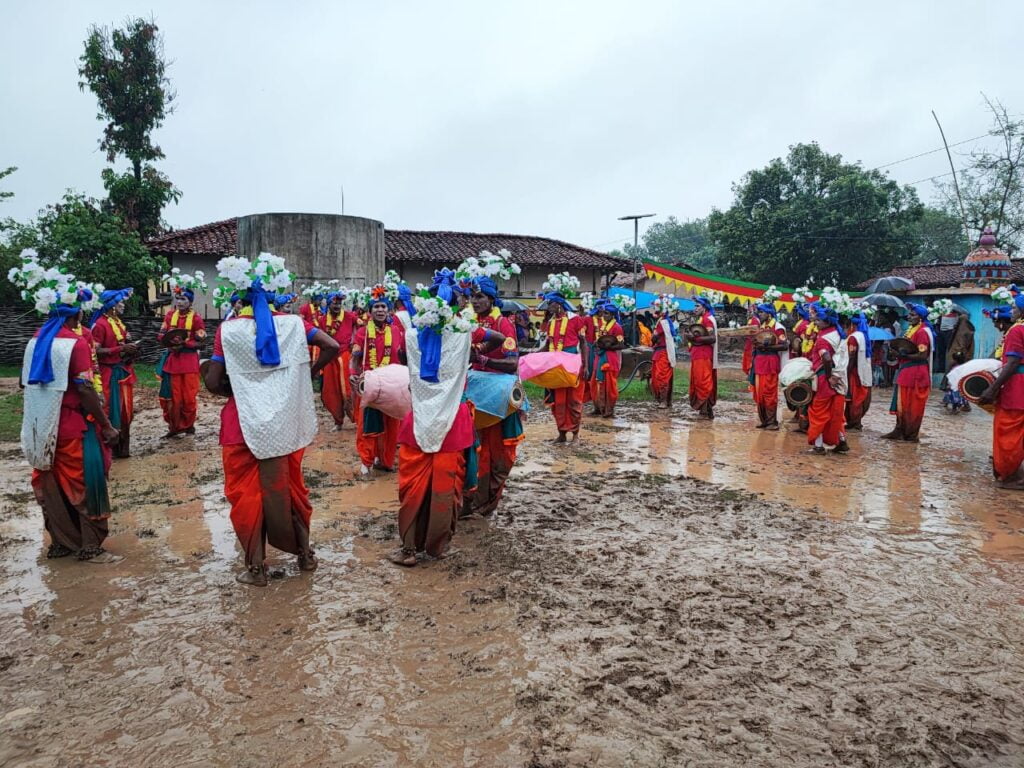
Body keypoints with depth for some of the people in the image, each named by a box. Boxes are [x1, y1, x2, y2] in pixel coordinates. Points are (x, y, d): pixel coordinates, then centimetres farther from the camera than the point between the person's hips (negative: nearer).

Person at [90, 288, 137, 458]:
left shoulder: (119, 322, 14)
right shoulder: (100, 324, -12)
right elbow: (96, 351, -19)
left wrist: (131, 349, 6)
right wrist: (121, 349, -23)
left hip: (124, 371, 8)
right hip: (110, 373, -8)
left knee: (126, 410, 11)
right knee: (112, 411, -3)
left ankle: (123, 447, 21)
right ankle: (112, 449, 5)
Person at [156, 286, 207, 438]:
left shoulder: (196, 318, -7)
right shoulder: (170, 315, 7)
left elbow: (200, 342, -9)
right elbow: (161, 336, 9)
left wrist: (184, 344, -21)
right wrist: (170, 340, -12)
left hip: (189, 361, -4)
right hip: (172, 360, 4)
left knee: (189, 395, 2)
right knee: (173, 395, 7)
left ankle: (188, 424, 17)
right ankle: (175, 426, 17)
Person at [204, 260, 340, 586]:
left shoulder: (228, 329, -6)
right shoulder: (292, 322, -1)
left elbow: (212, 382, -8)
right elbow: (332, 347, -7)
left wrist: (237, 392, 11)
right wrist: (306, 374, 3)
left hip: (243, 423, -2)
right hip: (284, 422, 3)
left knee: (246, 493, 9)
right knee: (287, 486, 18)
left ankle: (256, 567, 14)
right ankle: (305, 553, 27)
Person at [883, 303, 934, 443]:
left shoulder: (922, 332, -15)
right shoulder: (911, 329, 14)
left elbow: (922, 355, -20)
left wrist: (904, 355, -18)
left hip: (916, 373, -9)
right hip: (906, 371, 9)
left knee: (912, 405, -1)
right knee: (902, 404, 13)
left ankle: (912, 434, 8)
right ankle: (900, 431, 20)